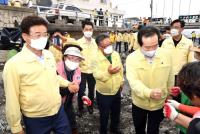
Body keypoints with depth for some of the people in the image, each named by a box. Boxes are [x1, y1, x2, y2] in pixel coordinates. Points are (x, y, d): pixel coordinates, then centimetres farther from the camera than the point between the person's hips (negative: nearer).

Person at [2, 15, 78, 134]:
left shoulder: (49, 55, -2)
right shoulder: (13, 64, -20)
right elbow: (12, 100, -13)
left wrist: (68, 84, 2)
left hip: (59, 111, 5)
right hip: (35, 120, -4)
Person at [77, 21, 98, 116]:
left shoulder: (95, 42, -1)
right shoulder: (78, 42, -9)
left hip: (93, 71, 3)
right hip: (82, 71, -2)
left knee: (91, 90, 17)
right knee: (81, 91, 8)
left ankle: (90, 106, 39)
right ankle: (80, 109, 30)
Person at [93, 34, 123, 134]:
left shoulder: (116, 54, -3)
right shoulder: (96, 58, -19)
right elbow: (96, 75, -29)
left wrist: (121, 82, 15)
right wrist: (108, 72, -45)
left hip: (116, 90, 5)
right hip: (104, 93, -5)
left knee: (116, 112, 24)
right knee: (104, 115, 13)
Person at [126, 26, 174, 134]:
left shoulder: (166, 55, -13)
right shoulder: (131, 58, -19)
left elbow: (170, 80, -1)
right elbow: (133, 81, -28)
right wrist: (149, 93, -45)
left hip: (159, 103, 0)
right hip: (139, 103, 0)